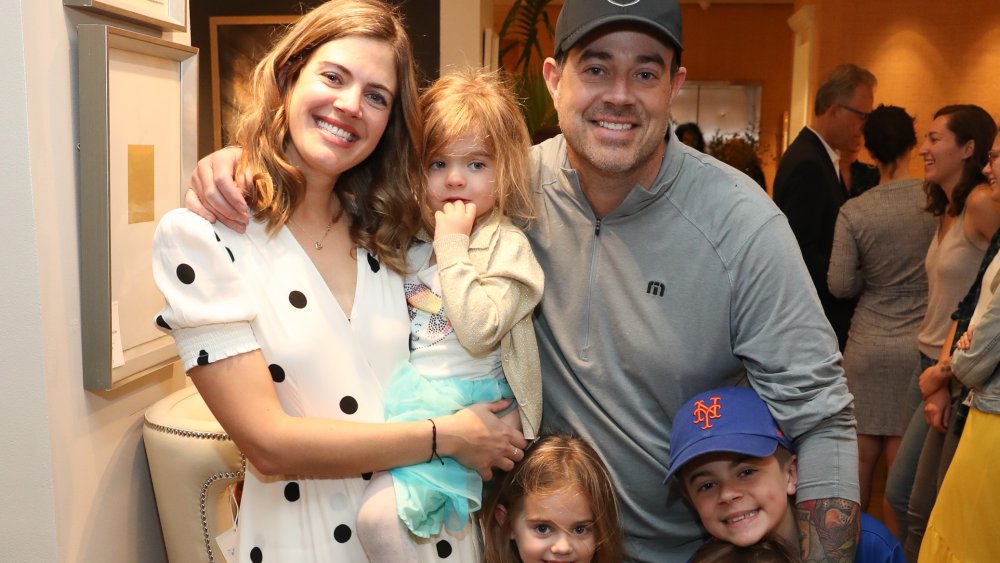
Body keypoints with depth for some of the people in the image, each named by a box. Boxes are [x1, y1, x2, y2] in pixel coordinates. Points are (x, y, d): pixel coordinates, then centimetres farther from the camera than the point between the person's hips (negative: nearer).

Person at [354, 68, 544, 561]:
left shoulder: (507, 245, -6)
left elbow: (479, 332, -19)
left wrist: (453, 245, -15)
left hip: (462, 402, -7)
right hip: (406, 393, 7)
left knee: (376, 512, -20)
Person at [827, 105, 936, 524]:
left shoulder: (854, 211, -8)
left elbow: (840, 285, -6)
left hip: (869, 346, 0)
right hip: (922, 346, 0)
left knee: (863, 454, 11)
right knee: (903, 461, 9)